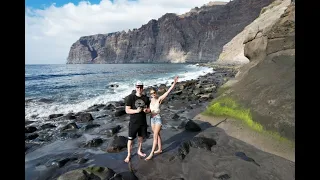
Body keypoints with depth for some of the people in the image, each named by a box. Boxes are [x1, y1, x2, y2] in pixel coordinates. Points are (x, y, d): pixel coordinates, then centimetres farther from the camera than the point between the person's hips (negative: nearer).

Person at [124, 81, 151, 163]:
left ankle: (139, 151, 41)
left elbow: (149, 108, 10)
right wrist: (136, 111, -28)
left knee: (141, 137, 18)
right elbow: (127, 110, -13)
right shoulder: (130, 97, -12)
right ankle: (129, 155, 22)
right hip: (133, 122, -4)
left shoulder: (146, 98, 1)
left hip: (143, 122, 4)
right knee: (130, 139, 3)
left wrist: (146, 110, -14)